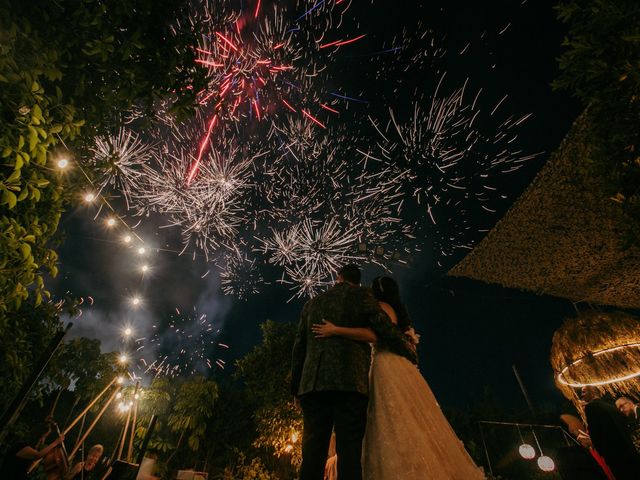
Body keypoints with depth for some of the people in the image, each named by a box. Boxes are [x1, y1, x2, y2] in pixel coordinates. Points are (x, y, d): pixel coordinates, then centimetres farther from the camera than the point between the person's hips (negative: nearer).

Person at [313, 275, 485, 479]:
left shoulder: (381, 306, -2)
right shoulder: (400, 312, 25)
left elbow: (375, 334, -20)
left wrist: (335, 330, -21)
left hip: (389, 368, -9)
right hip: (403, 369, 9)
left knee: (395, 426, -13)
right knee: (408, 425, 5)